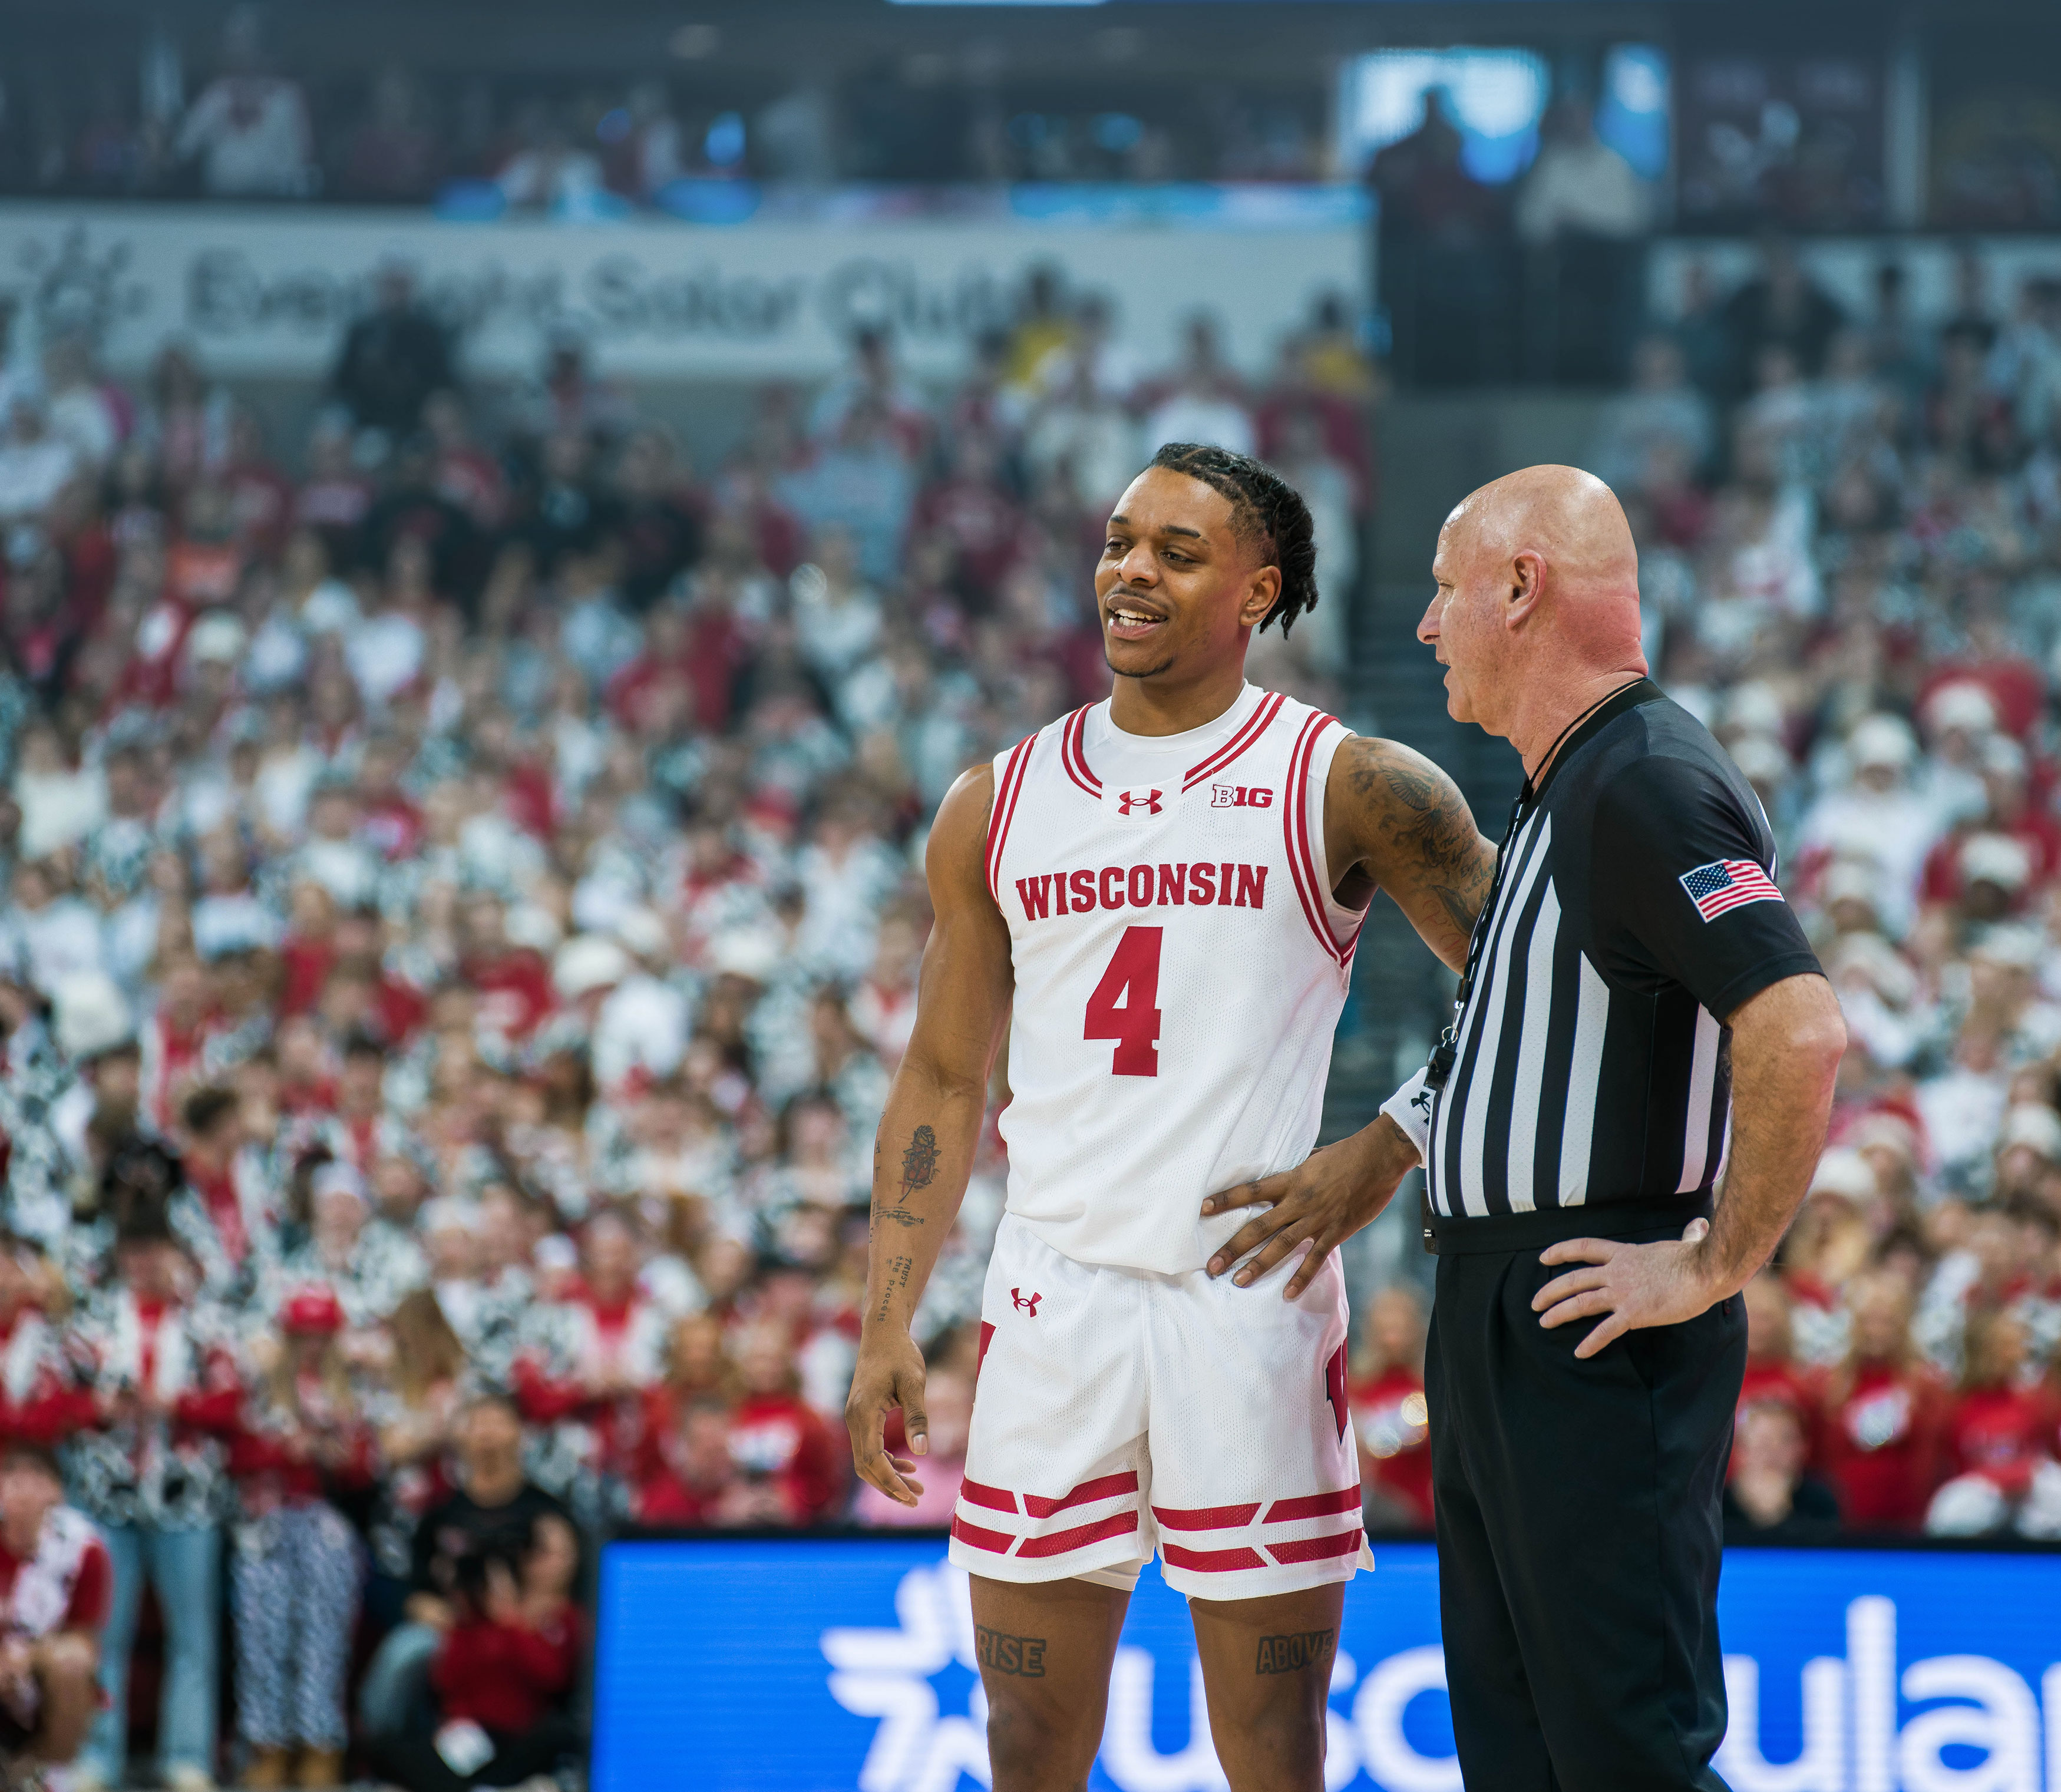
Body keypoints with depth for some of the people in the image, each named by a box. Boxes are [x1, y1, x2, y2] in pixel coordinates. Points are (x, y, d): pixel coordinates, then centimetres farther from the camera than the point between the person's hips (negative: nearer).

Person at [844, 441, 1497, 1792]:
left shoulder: (1349, 789, 1)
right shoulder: (998, 807, 12)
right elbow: (944, 1082, 15)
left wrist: (1382, 1148, -10)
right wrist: (888, 1325, 8)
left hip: (1252, 1294, -3)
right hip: (1054, 1304, 3)